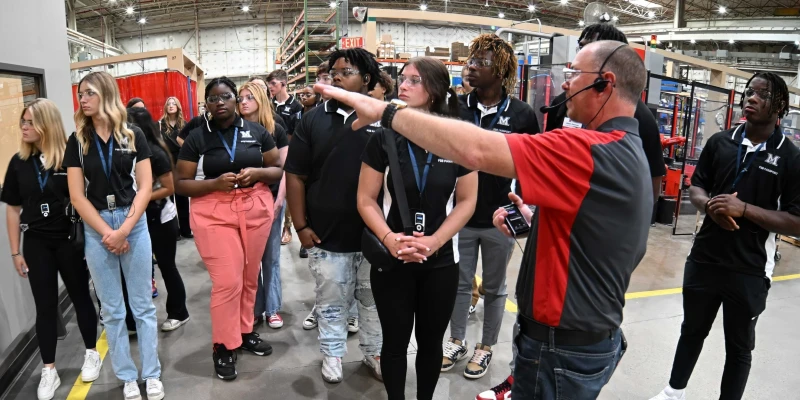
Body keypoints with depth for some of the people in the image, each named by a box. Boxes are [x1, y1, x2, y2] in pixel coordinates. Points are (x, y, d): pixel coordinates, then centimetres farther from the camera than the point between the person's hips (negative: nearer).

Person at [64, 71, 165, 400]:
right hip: (95, 228, 1)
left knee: (142, 305, 7)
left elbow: (145, 187, -3)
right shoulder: (77, 141, 2)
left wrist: (124, 229, -12)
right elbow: (77, 196, -1)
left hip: (134, 222, -1)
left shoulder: (133, 135, 0)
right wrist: (107, 233, -9)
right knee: (111, 310, 9)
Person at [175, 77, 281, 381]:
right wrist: (215, 183, -18)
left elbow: (278, 170, 8)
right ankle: (224, 345, 14)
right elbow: (181, 184, -2)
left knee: (250, 277, 12)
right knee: (227, 281, -4)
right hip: (214, 214, -2)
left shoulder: (257, 132, 5)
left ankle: (245, 331, 32)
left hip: (256, 209, 3)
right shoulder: (196, 138, 0)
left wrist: (258, 173, -13)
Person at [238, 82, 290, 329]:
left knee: (271, 257, 7)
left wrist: (279, 199, -8)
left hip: (271, 198, 0)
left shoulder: (275, 130, 1)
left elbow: (285, 167, 0)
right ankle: (254, 309, 19)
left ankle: (272, 309, 18)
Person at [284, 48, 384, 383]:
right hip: (326, 234, 1)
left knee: (374, 299, 16)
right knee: (331, 301, 15)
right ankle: (332, 353, 36)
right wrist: (301, 226, -2)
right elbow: (295, 176, 2)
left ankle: (375, 352, 36)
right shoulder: (312, 120, 2)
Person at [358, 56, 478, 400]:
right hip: (391, 260, 0)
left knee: (431, 341, 16)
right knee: (395, 341, 12)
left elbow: (466, 201, -1)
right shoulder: (383, 139, -4)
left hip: (441, 261, 1)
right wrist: (389, 239, -19)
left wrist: (434, 241, -14)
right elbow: (366, 200, -3)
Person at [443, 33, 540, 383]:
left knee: (494, 288, 15)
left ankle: (485, 347, 33)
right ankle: (457, 341, 35)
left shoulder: (522, 114, -8)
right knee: (460, 284, 15)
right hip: (461, 215, 2)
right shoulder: (456, 107, -3)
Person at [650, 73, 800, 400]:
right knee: (692, 330, 21)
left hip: (750, 270, -3)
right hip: (703, 259, 3)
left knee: (739, 346, 15)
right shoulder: (720, 142, 1)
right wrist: (710, 205, -12)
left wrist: (743, 209, -23)